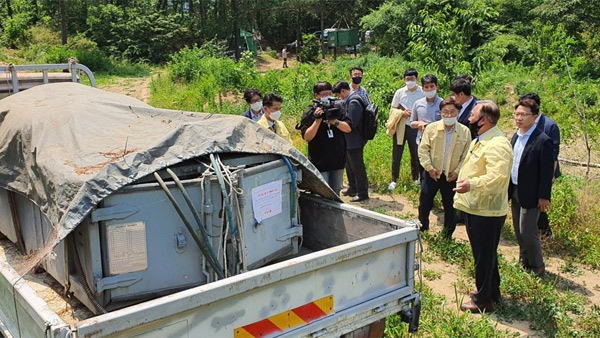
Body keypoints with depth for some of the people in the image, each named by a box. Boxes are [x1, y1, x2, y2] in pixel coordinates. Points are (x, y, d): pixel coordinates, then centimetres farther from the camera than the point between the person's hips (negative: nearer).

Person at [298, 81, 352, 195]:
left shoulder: (337, 108, 5)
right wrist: (318, 120, -21)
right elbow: (307, 137, -12)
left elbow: (348, 128, 0)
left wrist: (335, 122, -18)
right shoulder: (309, 114, -5)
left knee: (336, 194, 16)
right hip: (320, 163, -4)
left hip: (338, 160, 4)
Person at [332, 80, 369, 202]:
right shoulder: (350, 101, 9)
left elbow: (351, 124, -24)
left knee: (357, 167, 0)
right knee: (349, 165, 22)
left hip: (355, 141, -10)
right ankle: (352, 188, 38)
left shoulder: (353, 102, -22)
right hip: (350, 140, 10)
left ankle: (362, 193, 11)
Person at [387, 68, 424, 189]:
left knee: (416, 154, 8)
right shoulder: (399, 92, 2)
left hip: (415, 127, -1)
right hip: (400, 127, 1)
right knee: (396, 154, 4)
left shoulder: (422, 92, -3)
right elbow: (393, 109, 8)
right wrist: (402, 113, -11)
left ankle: (416, 178, 24)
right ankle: (394, 180, 13)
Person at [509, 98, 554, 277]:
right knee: (518, 230, 16)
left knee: (527, 232, -3)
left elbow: (547, 171, -16)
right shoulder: (515, 137, 7)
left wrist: (543, 197, -15)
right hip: (515, 191, 7)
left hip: (530, 195, -7)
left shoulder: (543, 141, -16)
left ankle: (537, 267, 17)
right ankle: (524, 261, 33)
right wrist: (509, 188, 11)